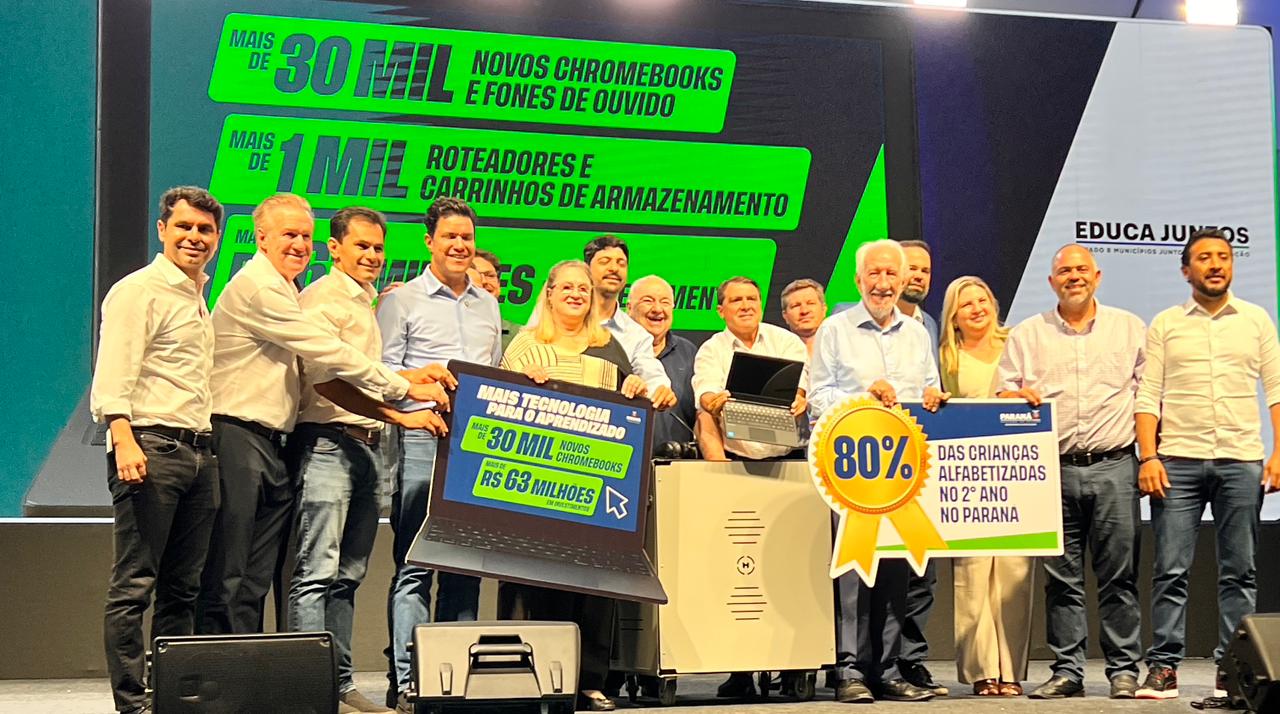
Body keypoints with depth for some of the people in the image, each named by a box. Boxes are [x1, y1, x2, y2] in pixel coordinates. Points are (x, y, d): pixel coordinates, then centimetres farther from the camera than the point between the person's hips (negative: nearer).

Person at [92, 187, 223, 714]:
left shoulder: (198, 300, 22)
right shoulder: (138, 291, -3)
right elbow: (113, 376, -13)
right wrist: (123, 439, -25)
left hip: (198, 453, 8)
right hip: (151, 448, -8)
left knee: (182, 587, 9)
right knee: (134, 586, -6)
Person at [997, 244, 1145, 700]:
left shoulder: (1129, 328, 11)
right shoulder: (1026, 335, 12)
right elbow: (1004, 398, 10)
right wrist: (1017, 395, -12)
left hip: (1113, 467, -1)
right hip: (1053, 470, 1)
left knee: (1118, 574, -1)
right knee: (1060, 577, 2)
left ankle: (1124, 669, 6)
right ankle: (1067, 670, 8)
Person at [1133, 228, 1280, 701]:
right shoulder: (1165, 325, 9)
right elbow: (1148, 395, 4)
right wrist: (1148, 457, -7)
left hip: (1242, 460, 1)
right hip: (1178, 460, -1)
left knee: (1239, 572, 3)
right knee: (1171, 569, -3)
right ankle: (1163, 667, 1)